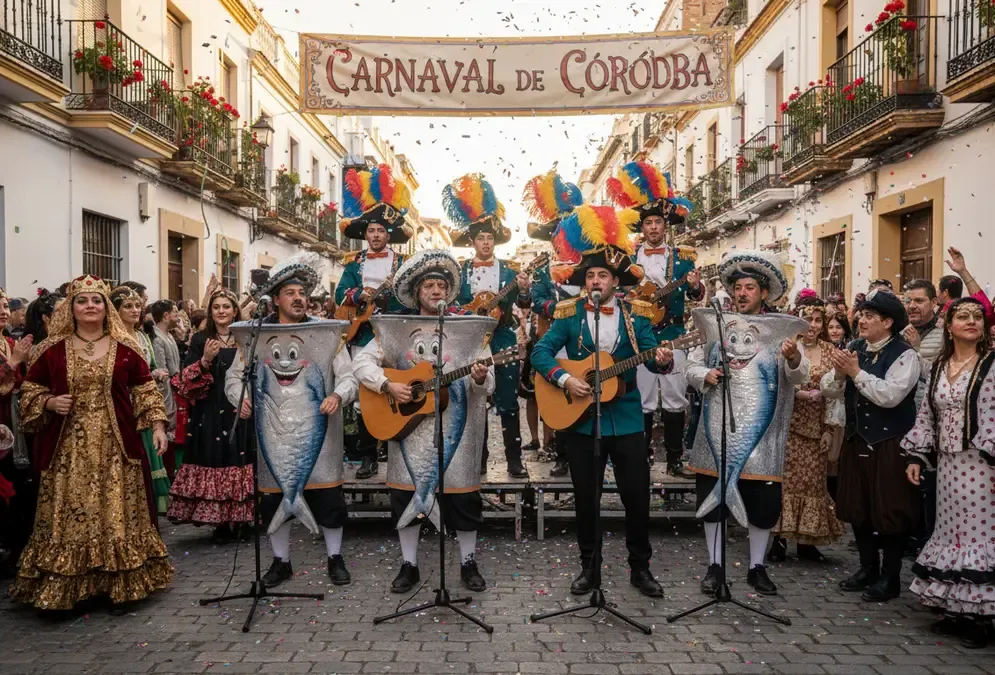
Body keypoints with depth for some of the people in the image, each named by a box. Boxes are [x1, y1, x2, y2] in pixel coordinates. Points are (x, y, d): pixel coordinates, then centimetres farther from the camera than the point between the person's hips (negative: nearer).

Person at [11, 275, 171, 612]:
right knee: (69, 515, 3)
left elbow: (145, 388, 6)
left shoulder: (125, 347, 2)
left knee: (117, 514, 4)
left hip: (116, 446, 0)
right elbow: (30, 388, 12)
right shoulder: (53, 349, 3)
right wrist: (49, 402, -8)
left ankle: (121, 586, 14)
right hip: (68, 449, 0)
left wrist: (157, 425, -2)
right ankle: (64, 589, 16)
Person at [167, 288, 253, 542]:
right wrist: (205, 360, -16)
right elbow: (187, 381, -2)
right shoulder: (200, 340, 6)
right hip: (209, 413, -1)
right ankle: (220, 522, 6)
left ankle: (239, 519, 12)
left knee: (240, 459, -1)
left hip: (241, 411, 1)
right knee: (212, 460, -4)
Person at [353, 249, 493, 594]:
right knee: (406, 494, 6)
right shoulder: (399, 330, 4)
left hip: (455, 429, -1)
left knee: (463, 497, 4)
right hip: (408, 426, 1)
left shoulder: (467, 329, 2)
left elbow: (486, 384, -1)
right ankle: (409, 565, 22)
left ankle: (468, 563, 22)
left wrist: (480, 379, -24)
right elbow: (362, 362, -1)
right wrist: (388, 385, -16)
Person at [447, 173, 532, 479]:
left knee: (508, 401, 0)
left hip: (503, 339, -1)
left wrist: (524, 290, -27)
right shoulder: (459, 271, 6)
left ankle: (514, 459, 5)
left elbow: (524, 304, -6)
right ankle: (478, 457, 15)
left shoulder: (509, 269, 4)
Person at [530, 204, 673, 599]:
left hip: (626, 418, 0)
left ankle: (640, 567, 21)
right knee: (586, 498, 9)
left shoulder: (636, 317, 3)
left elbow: (651, 356, -5)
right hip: (581, 419, 0)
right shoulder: (569, 315, 1)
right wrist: (565, 379, -21)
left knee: (637, 495, 5)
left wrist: (663, 360, -28)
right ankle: (590, 567, 23)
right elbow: (540, 352, -6)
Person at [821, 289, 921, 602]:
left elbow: (890, 395, -24)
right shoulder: (853, 348, 6)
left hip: (890, 443, -6)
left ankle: (890, 577, 19)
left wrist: (856, 371, -20)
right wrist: (838, 372, -16)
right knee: (857, 507, 15)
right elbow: (830, 390, 3)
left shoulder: (905, 354, -11)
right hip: (857, 439, 6)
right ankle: (868, 568, 31)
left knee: (889, 510, 3)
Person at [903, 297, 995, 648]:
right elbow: (926, 415, 14)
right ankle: (955, 610, 20)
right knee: (951, 532, 9)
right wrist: (916, 457, 9)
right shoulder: (938, 367, 10)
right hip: (946, 462, 5)